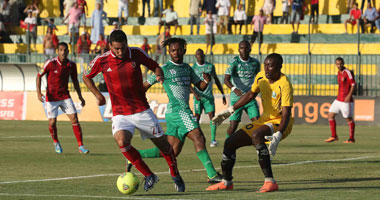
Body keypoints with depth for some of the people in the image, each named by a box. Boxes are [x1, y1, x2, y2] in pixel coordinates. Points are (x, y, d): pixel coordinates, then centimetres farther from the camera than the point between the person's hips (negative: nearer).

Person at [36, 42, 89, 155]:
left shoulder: (72, 65, -2)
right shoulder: (51, 63, -14)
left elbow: (75, 81, 12)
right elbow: (39, 76, -5)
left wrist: (80, 96, 9)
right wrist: (38, 92, -15)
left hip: (65, 96, 3)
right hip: (51, 97, -3)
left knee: (74, 119, -8)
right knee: (52, 123, -6)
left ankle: (81, 146, -3)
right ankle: (56, 143, 24)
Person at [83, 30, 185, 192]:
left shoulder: (136, 54, -6)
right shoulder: (101, 61, -8)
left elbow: (155, 66, 8)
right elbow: (86, 77, 10)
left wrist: (159, 75, -14)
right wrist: (98, 95, 1)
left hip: (142, 110, 1)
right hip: (120, 114, -1)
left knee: (162, 144, 6)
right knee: (121, 141, -27)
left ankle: (176, 176, 33)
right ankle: (149, 176, -11)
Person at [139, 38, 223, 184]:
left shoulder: (187, 68, 18)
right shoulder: (165, 69, -3)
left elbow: (200, 87, 20)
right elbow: (146, 85, 1)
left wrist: (206, 80, -2)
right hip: (178, 110, -8)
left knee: (173, 151, 6)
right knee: (199, 139, -17)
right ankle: (212, 175, -21)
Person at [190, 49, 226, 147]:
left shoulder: (210, 66, 7)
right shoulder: (193, 68, 1)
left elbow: (216, 80, 15)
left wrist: (223, 95, 13)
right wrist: (195, 93, -18)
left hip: (209, 96, 1)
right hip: (198, 97, -1)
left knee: (212, 116, -10)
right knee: (197, 117, -1)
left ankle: (213, 139, -10)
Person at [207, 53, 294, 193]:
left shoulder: (284, 85, -23)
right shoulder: (261, 77, -1)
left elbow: (286, 114, -30)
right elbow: (251, 94, 19)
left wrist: (278, 136, -44)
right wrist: (230, 111, 19)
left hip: (279, 124, -8)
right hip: (264, 120, 8)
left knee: (256, 135, -38)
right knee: (230, 143, 6)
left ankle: (270, 182, -37)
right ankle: (226, 182, 27)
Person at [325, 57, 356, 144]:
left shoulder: (347, 72, -13)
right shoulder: (339, 73, 13)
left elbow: (353, 84, -17)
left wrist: (349, 95, -25)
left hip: (346, 101, -9)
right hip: (338, 100, 9)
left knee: (348, 118, -1)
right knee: (330, 115, 5)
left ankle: (352, 138, 8)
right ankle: (334, 136, 10)